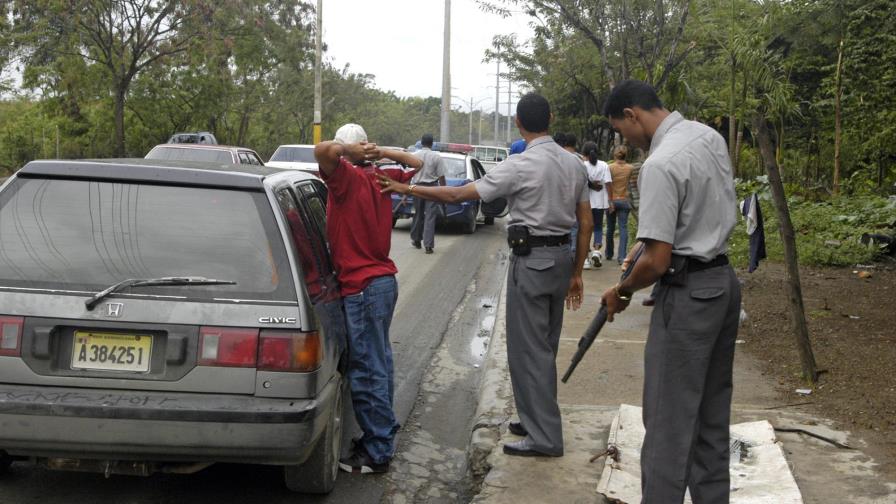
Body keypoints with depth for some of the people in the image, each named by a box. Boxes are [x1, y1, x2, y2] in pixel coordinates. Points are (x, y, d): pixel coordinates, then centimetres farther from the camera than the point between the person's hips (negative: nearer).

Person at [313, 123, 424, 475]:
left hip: (361, 287, -9)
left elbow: (324, 150, -34)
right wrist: (386, 153, 9)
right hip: (384, 279, 9)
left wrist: (349, 151, -15)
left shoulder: (347, 176, -14)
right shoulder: (381, 178, 6)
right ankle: (383, 430, 34)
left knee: (367, 370, -4)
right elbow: (421, 168, 21)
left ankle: (377, 452, 2)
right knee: (379, 362, 20)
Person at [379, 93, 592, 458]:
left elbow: (458, 195, -15)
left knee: (528, 348, -1)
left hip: (531, 260, -8)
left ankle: (544, 437, 2)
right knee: (545, 346, 18)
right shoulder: (574, 164, 6)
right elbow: (586, 223, 9)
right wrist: (576, 272, 17)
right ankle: (538, 420, 28)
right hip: (563, 255, 8)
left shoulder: (521, 166, -15)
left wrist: (406, 189, -6)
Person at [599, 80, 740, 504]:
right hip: (724, 280, 9)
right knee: (712, 411, 16)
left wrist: (621, 291, -4)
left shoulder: (661, 164, -21)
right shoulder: (709, 136, 6)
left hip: (688, 293, -9)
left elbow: (657, 262, -22)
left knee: (669, 420, -2)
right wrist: (648, 241, 16)